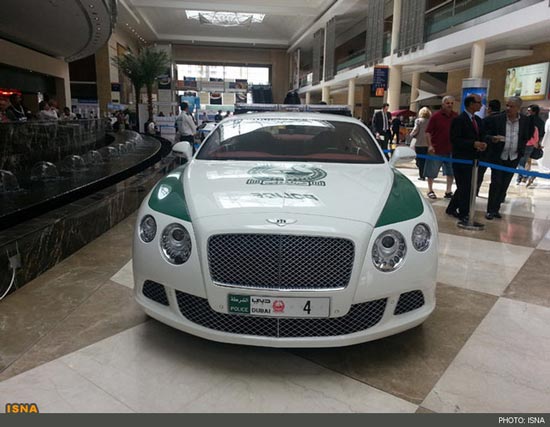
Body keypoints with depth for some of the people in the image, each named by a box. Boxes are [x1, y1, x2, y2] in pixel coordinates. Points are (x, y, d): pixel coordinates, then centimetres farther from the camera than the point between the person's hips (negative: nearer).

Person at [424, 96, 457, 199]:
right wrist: (430, 146, -16)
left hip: (451, 149, 4)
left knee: (451, 171, 9)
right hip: (436, 149, -4)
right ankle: (430, 190, 20)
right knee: (432, 171, 5)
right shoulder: (435, 116, -6)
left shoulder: (456, 116, 4)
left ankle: (449, 191, 21)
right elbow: (428, 132, -7)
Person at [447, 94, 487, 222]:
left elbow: (482, 136, 21)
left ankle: (452, 208, 26)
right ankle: (464, 214, 9)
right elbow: (455, 140, -17)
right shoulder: (459, 120, -11)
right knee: (465, 187, -3)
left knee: (470, 186, 13)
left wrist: (482, 144, -2)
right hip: (461, 159, -8)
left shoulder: (479, 120, 14)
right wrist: (473, 144, -22)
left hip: (473, 158, 8)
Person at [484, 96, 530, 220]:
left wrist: (520, 151, 2)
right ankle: (490, 210, 4)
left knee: (504, 185, 8)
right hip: (498, 157, -3)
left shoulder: (525, 121, 1)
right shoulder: (497, 119, -7)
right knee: (496, 183, -4)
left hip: (513, 158, 3)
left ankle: (496, 209, 18)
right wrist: (493, 139, -22)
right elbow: (488, 134, -2)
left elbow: (526, 138, 11)